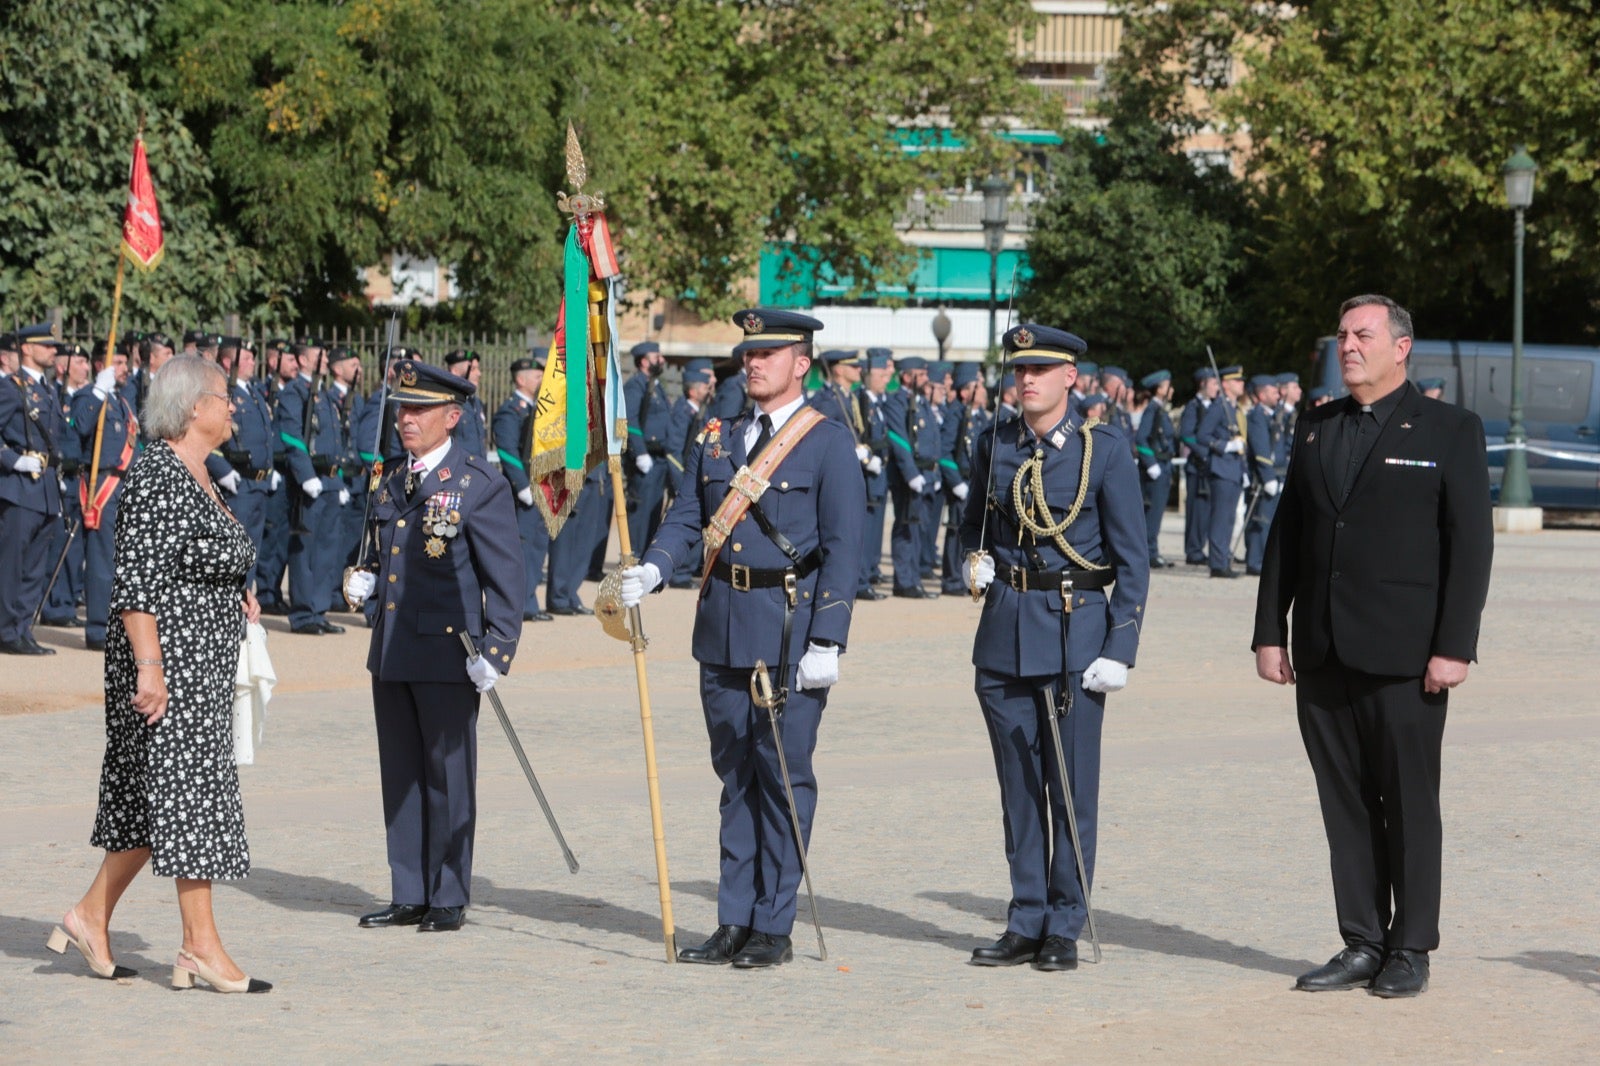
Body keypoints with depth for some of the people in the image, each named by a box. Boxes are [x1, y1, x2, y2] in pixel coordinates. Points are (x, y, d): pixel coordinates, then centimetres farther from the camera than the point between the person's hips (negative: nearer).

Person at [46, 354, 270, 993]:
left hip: (204, 663, 10)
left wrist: (236, 600, 12)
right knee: (189, 793, -7)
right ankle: (201, 946, -3)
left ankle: (92, 917, 22)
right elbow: (137, 581, -21)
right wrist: (150, 667, -24)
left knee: (153, 798, 13)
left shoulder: (197, 474, 14)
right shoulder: (158, 477, -16)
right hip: (168, 658, -10)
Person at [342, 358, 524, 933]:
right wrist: (366, 581, 5)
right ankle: (409, 896, 20)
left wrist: (495, 651, -16)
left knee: (448, 775, 1)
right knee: (400, 776, 11)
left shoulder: (482, 484, -8)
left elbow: (505, 578, -9)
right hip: (392, 653, 7)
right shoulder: (393, 480, 13)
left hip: (448, 651, -7)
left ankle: (449, 899, 11)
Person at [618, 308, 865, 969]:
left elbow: (843, 550, -9)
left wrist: (827, 643, -15)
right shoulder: (717, 439, 13)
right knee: (735, 776, 10)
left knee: (783, 777, -1)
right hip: (722, 630, 6)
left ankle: (773, 928, 5)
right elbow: (685, 518, 10)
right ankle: (734, 923, 16)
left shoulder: (829, 444, -4)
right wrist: (650, 571, -11)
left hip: (791, 632, -6)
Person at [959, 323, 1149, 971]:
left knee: (1072, 787, -1)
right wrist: (975, 559, 0)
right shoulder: (996, 445, 7)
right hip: (1005, 630, 4)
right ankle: (1026, 924, 16)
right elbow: (974, 521, 24)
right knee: (1018, 786, 8)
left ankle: (1065, 930, 8)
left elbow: (1132, 558, -4)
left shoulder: (1105, 450, -4)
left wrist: (1120, 649, -11)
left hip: (1076, 630, -4)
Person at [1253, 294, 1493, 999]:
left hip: (1404, 657, -5)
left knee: (1409, 803, 2)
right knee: (1345, 804, 7)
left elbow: (1471, 543, -5)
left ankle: (1410, 950, 10)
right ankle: (1362, 944, 15)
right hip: (1323, 654, 5)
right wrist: (1270, 632, 7)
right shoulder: (1316, 430, 14)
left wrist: (1454, 648, -12)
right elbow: (1285, 536, 14)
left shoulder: (1449, 431, -1)